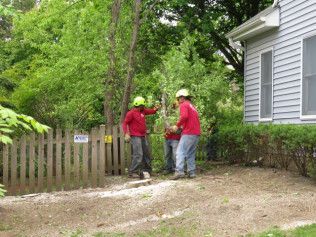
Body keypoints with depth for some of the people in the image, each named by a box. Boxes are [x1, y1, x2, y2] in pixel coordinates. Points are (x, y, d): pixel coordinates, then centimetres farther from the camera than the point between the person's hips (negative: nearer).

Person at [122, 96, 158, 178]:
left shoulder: (142, 111, 12)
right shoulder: (131, 113, -10)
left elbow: (151, 111, 25)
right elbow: (125, 123, -12)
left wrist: (155, 109, 2)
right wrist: (126, 134, -23)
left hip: (143, 137, 9)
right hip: (135, 137, -9)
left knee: (146, 154, 15)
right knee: (138, 155, -16)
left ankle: (147, 170, 28)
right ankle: (132, 172, -12)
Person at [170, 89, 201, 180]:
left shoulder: (184, 105, -1)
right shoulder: (192, 106, 26)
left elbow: (184, 116, -20)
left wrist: (177, 125, -11)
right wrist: (181, 126, 21)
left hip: (188, 133, -9)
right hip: (196, 134, 9)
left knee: (180, 152, -11)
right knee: (191, 154, 13)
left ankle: (179, 171, -22)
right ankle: (192, 172, 9)